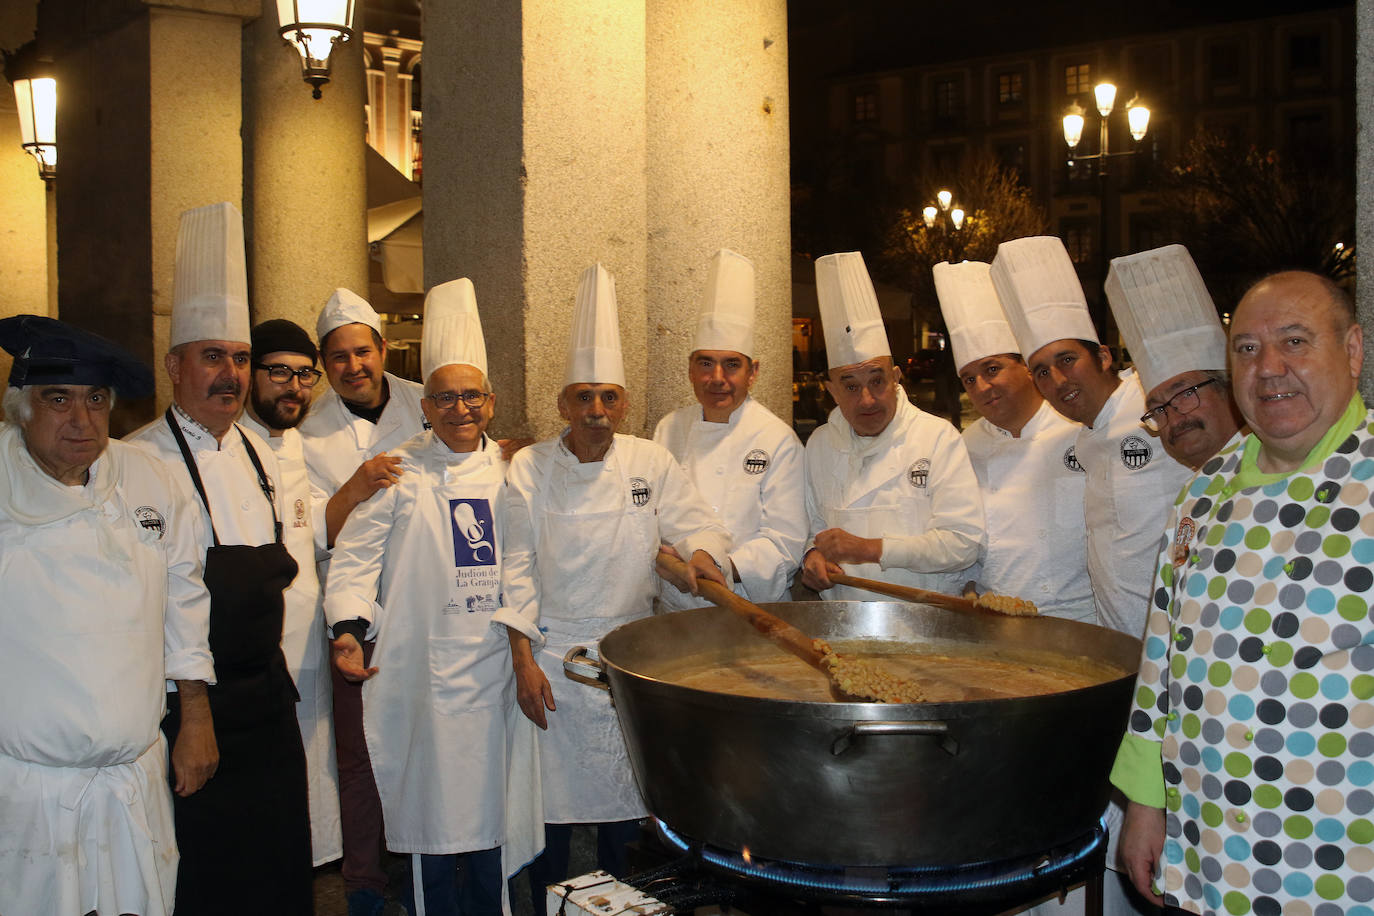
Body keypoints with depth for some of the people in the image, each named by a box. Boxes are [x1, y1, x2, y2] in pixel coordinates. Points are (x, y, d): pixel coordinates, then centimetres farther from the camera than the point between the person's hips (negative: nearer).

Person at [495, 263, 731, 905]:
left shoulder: (651, 463, 2)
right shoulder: (530, 468, -3)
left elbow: (696, 525, 1)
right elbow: (516, 567, -3)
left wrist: (701, 552, -24)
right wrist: (523, 660, -8)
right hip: (552, 654, -2)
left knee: (623, 806, 10)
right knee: (551, 803, 3)